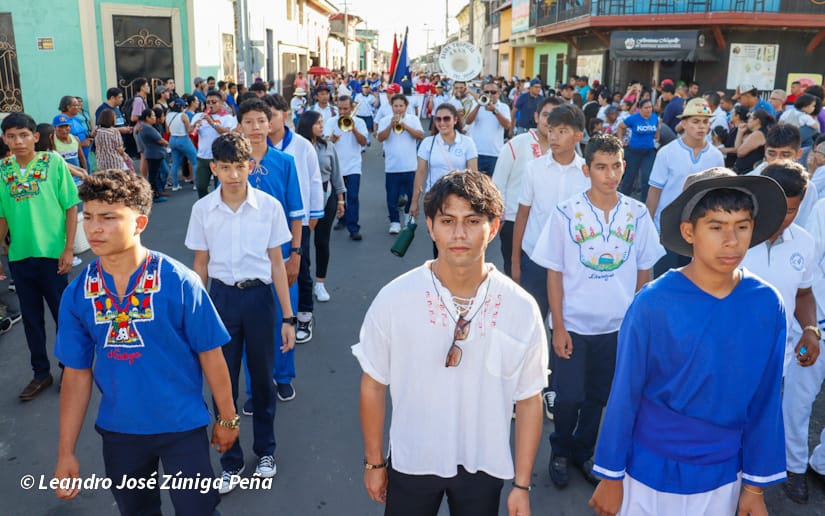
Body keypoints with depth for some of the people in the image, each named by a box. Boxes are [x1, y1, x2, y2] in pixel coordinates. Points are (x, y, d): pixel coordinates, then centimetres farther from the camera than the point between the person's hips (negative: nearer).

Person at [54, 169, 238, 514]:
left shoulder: (179, 282, -19)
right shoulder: (77, 294, -7)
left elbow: (210, 355, -11)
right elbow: (77, 372, 0)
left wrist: (227, 418, -3)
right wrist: (66, 451, 2)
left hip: (182, 426, -4)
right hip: (118, 430, 4)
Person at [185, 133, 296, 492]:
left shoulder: (269, 206, -9)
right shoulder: (202, 209, -5)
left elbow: (277, 263, -3)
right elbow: (200, 265, 4)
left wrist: (287, 318, -2)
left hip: (259, 296, -1)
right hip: (222, 296, 1)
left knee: (262, 377, 12)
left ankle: (265, 450, 34)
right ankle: (231, 460, 27)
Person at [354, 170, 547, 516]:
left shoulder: (521, 309, -16)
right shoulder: (393, 299, -18)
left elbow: (528, 400, -5)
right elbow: (373, 385, -5)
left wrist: (521, 485, 0)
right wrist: (374, 462, 2)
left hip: (484, 466, 1)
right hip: (411, 462, 0)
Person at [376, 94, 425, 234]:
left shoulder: (413, 119, 5)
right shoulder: (385, 121, 4)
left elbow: (420, 135, -8)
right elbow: (381, 138, -9)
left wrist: (405, 126, -16)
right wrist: (391, 125, -21)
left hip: (410, 166, 0)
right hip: (391, 167, 0)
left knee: (411, 195, 6)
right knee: (392, 196, 2)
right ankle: (395, 222, 12)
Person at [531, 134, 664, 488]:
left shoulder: (638, 214, -3)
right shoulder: (566, 213, -10)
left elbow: (644, 272, 5)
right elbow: (554, 273, -7)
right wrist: (558, 327, -9)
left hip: (618, 325, 2)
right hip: (573, 325, -2)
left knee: (597, 397, 16)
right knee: (569, 397, 4)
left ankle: (583, 452, 38)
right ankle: (560, 452, 31)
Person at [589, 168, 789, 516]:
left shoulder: (767, 305, -10)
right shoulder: (653, 304, -20)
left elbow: (764, 402, -2)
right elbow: (624, 395, -12)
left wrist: (756, 485, 5)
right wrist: (610, 476, -5)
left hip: (722, 476, 3)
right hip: (650, 471, -3)